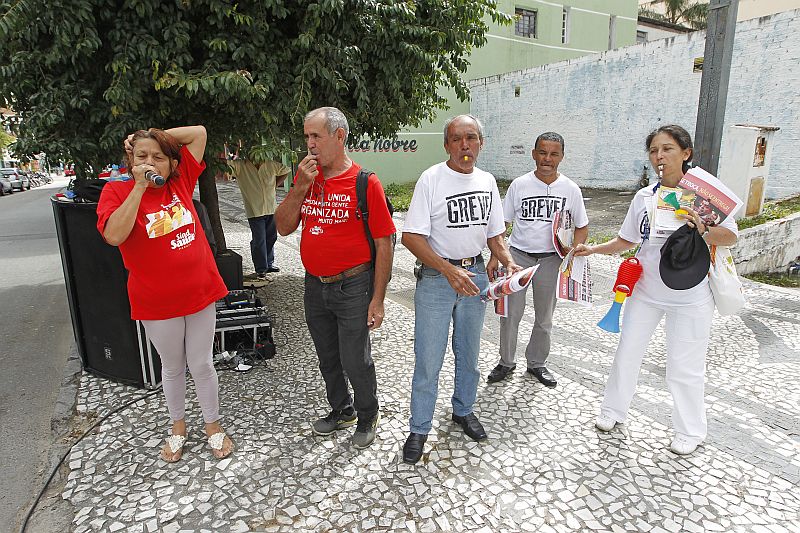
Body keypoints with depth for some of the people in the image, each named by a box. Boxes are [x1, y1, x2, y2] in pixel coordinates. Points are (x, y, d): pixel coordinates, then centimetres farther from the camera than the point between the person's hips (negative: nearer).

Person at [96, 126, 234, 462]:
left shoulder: (180, 182, 0)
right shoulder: (116, 191, -7)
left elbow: (199, 132, 5)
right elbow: (114, 236, -25)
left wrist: (156, 135, 0)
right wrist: (139, 186, -25)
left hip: (200, 293, 2)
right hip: (157, 302, -1)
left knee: (201, 364, 13)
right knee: (172, 367, 17)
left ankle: (213, 425, 33)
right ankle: (178, 426, 41)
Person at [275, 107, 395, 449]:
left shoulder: (365, 182, -13)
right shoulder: (306, 177, 4)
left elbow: (384, 243, -13)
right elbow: (283, 227, 2)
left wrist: (377, 300, -14)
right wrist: (300, 187, -12)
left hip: (353, 286, -5)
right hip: (315, 286, 6)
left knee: (355, 361, 5)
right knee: (328, 359, 20)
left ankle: (368, 415, 33)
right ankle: (342, 410, 44)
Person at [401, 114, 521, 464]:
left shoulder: (487, 182, 5)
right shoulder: (431, 179, -12)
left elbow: (495, 232, 13)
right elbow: (411, 236, -17)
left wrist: (509, 263, -6)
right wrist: (449, 270, -27)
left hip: (475, 275, 5)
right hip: (435, 278, -5)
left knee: (469, 353, 18)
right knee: (428, 359, 1)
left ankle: (463, 410, 40)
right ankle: (419, 429, 20)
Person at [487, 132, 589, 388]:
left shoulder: (571, 189, -2)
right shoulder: (519, 184, -4)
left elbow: (582, 227, 7)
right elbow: (502, 223, 1)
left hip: (550, 260, 1)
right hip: (517, 256, -1)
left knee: (544, 317, 14)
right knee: (510, 314, 2)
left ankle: (536, 362, 34)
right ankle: (506, 362, 23)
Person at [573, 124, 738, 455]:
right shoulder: (643, 198, 4)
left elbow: (731, 236, -11)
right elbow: (627, 241, 9)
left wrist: (702, 231, -29)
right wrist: (593, 249, -1)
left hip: (689, 297, -4)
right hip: (645, 291, 4)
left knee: (685, 367, 7)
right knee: (627, 353, 13)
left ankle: (691, 432, 30)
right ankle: (614, 410, 33)